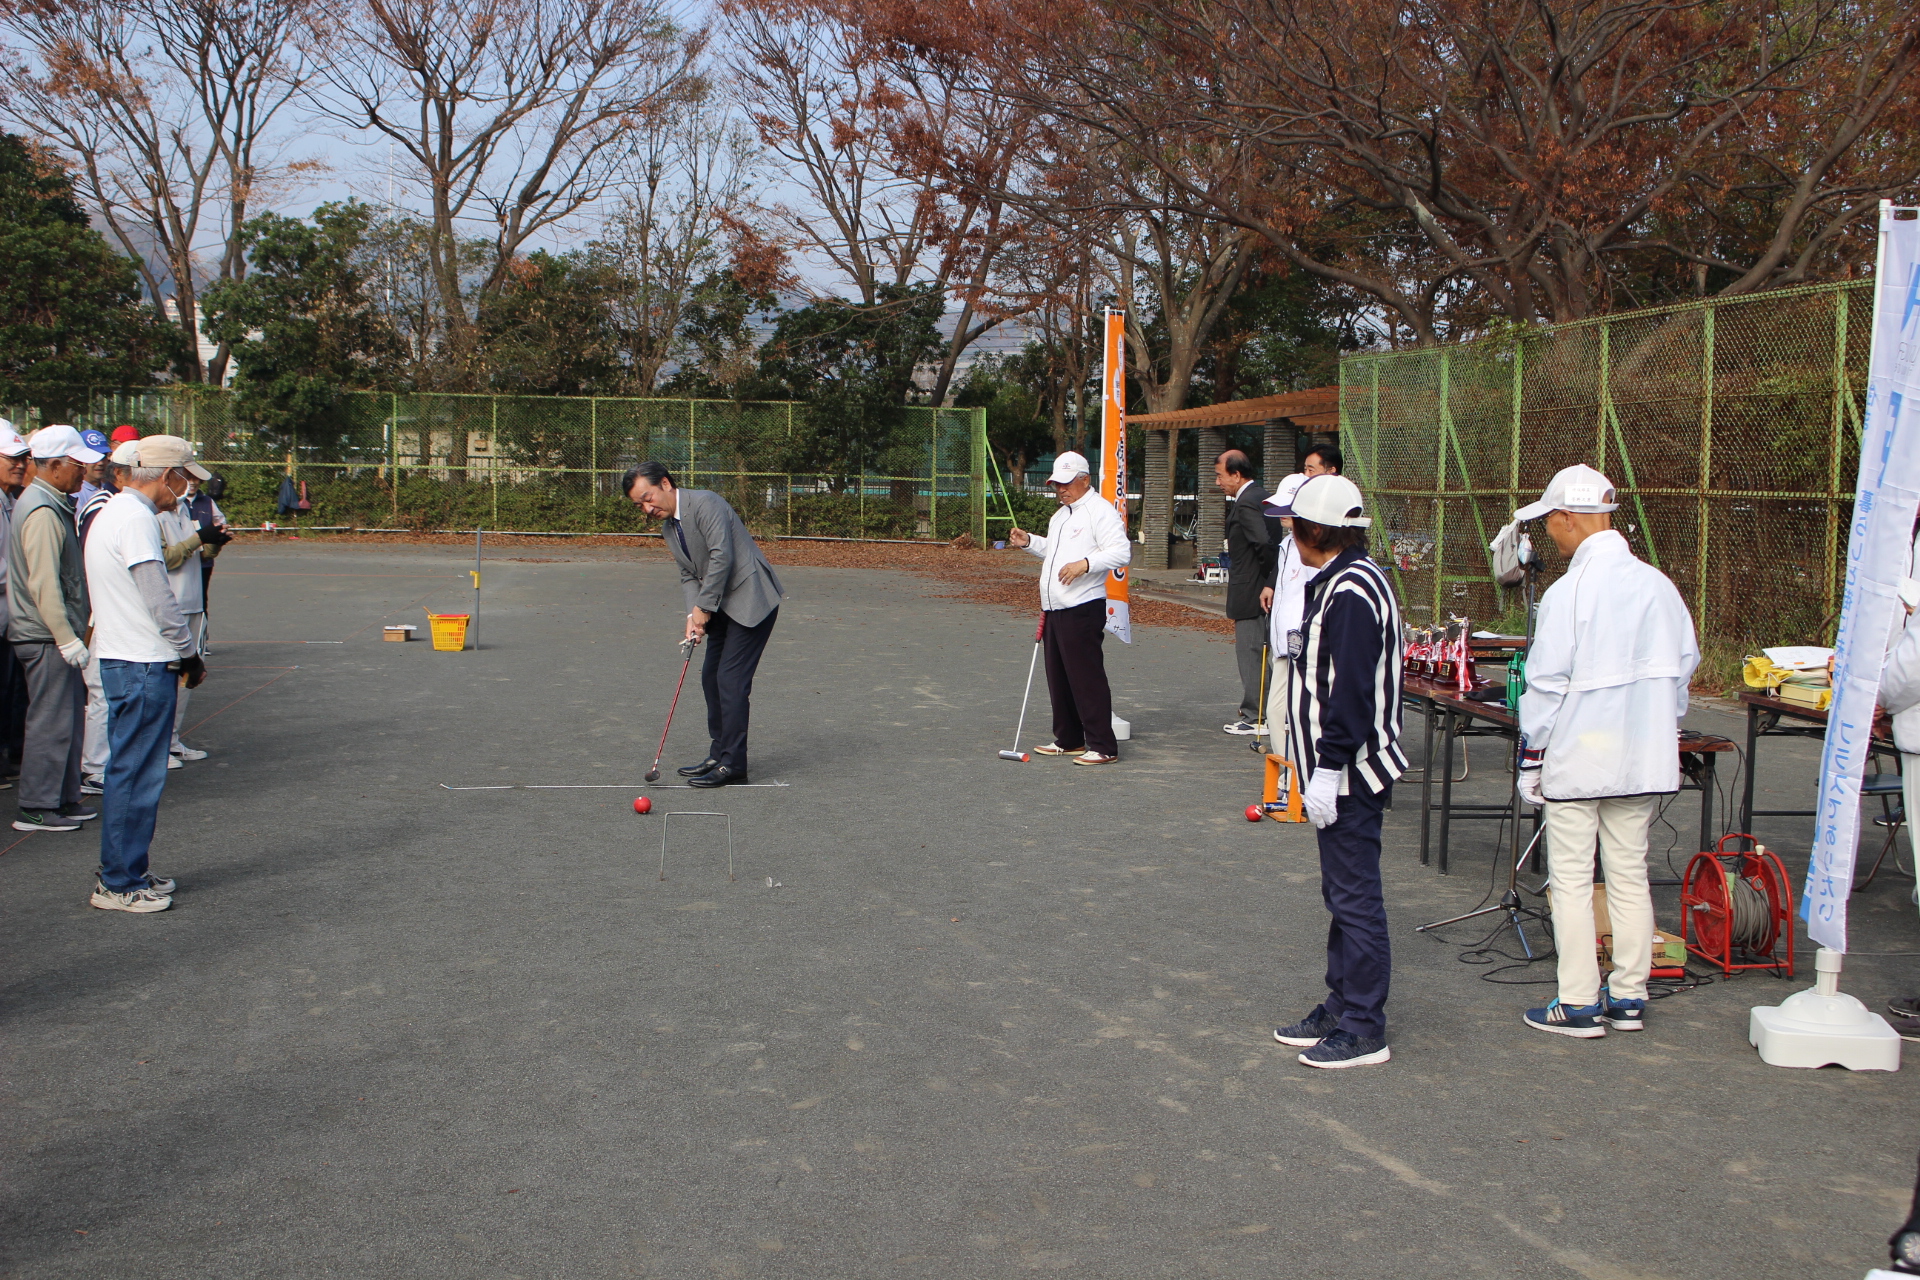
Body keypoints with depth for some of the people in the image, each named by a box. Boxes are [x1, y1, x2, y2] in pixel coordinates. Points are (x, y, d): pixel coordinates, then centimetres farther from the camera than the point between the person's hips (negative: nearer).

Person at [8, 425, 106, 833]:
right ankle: (37, 809, 1)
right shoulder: (42, 512, -16)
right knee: (51, 721, -5)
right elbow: (44, 584, -22)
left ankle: (64, 800, 20)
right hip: (46, 636, -10)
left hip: (57, 635, 10)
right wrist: (67, 638, -23)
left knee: (69, 718, 13)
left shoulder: (54, 506, 16)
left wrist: (73, 632, 21)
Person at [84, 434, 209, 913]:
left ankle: (124, 872, 24)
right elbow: (160, 601, -19)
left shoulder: (113, 512, 17)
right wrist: (189, 654, -8)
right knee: (136, 773, -4)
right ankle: (119, 884, 3)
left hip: (120, 659, 11)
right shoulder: (136, 518, -16)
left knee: (130, 770, 16)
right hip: (143, 665, -11)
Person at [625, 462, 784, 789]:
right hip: (721, 605, 10)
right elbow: (689, 575, 11)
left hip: (751, 599, -10)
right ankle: (718, 755, 20)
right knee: (711, 677, 10)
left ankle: (732, 765, -7)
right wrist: (693, 614, -6)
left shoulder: (705, 504, -17)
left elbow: (721, 557, -22)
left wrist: (704, 607, -16)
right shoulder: (667, 527, 12)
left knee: (731, 679, -11)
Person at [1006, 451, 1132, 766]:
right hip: (1054, 610, 10)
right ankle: (1069, 740, 22)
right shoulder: (1060, 516, 22)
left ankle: (1103, 747, -6)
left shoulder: (1100, 511, -8)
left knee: (1087, 678, -10)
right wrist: (1029, 541, 20)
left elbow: (1121, 552, -18)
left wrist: (1085, 563, -29)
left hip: (1083, 610, -10)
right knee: (1058, 678, 12)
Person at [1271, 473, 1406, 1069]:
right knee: (1342, 894, 18)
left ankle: (1363, 1030, 5)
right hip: (1339, 769, 11)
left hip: (1351, 773, -11)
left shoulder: (1352, 590, -20)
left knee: (1356, 898, -3)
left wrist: (1329, 769, -23)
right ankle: (1340, 1008, 29)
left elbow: (1351, 692, -25)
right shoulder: (1338, 581, 13)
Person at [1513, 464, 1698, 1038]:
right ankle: (1629, 997, 20)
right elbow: (1684, 665, 11)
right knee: (1630, 877, 13)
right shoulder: (1658, 584, 2)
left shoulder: (1567, 593, -15)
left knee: (1572, 881, 3)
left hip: (1577, 760, -6)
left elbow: (1545, 685, -13)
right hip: (1644, 757, 6)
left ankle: (1578, 1006, 6)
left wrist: (1530, 761, -5)